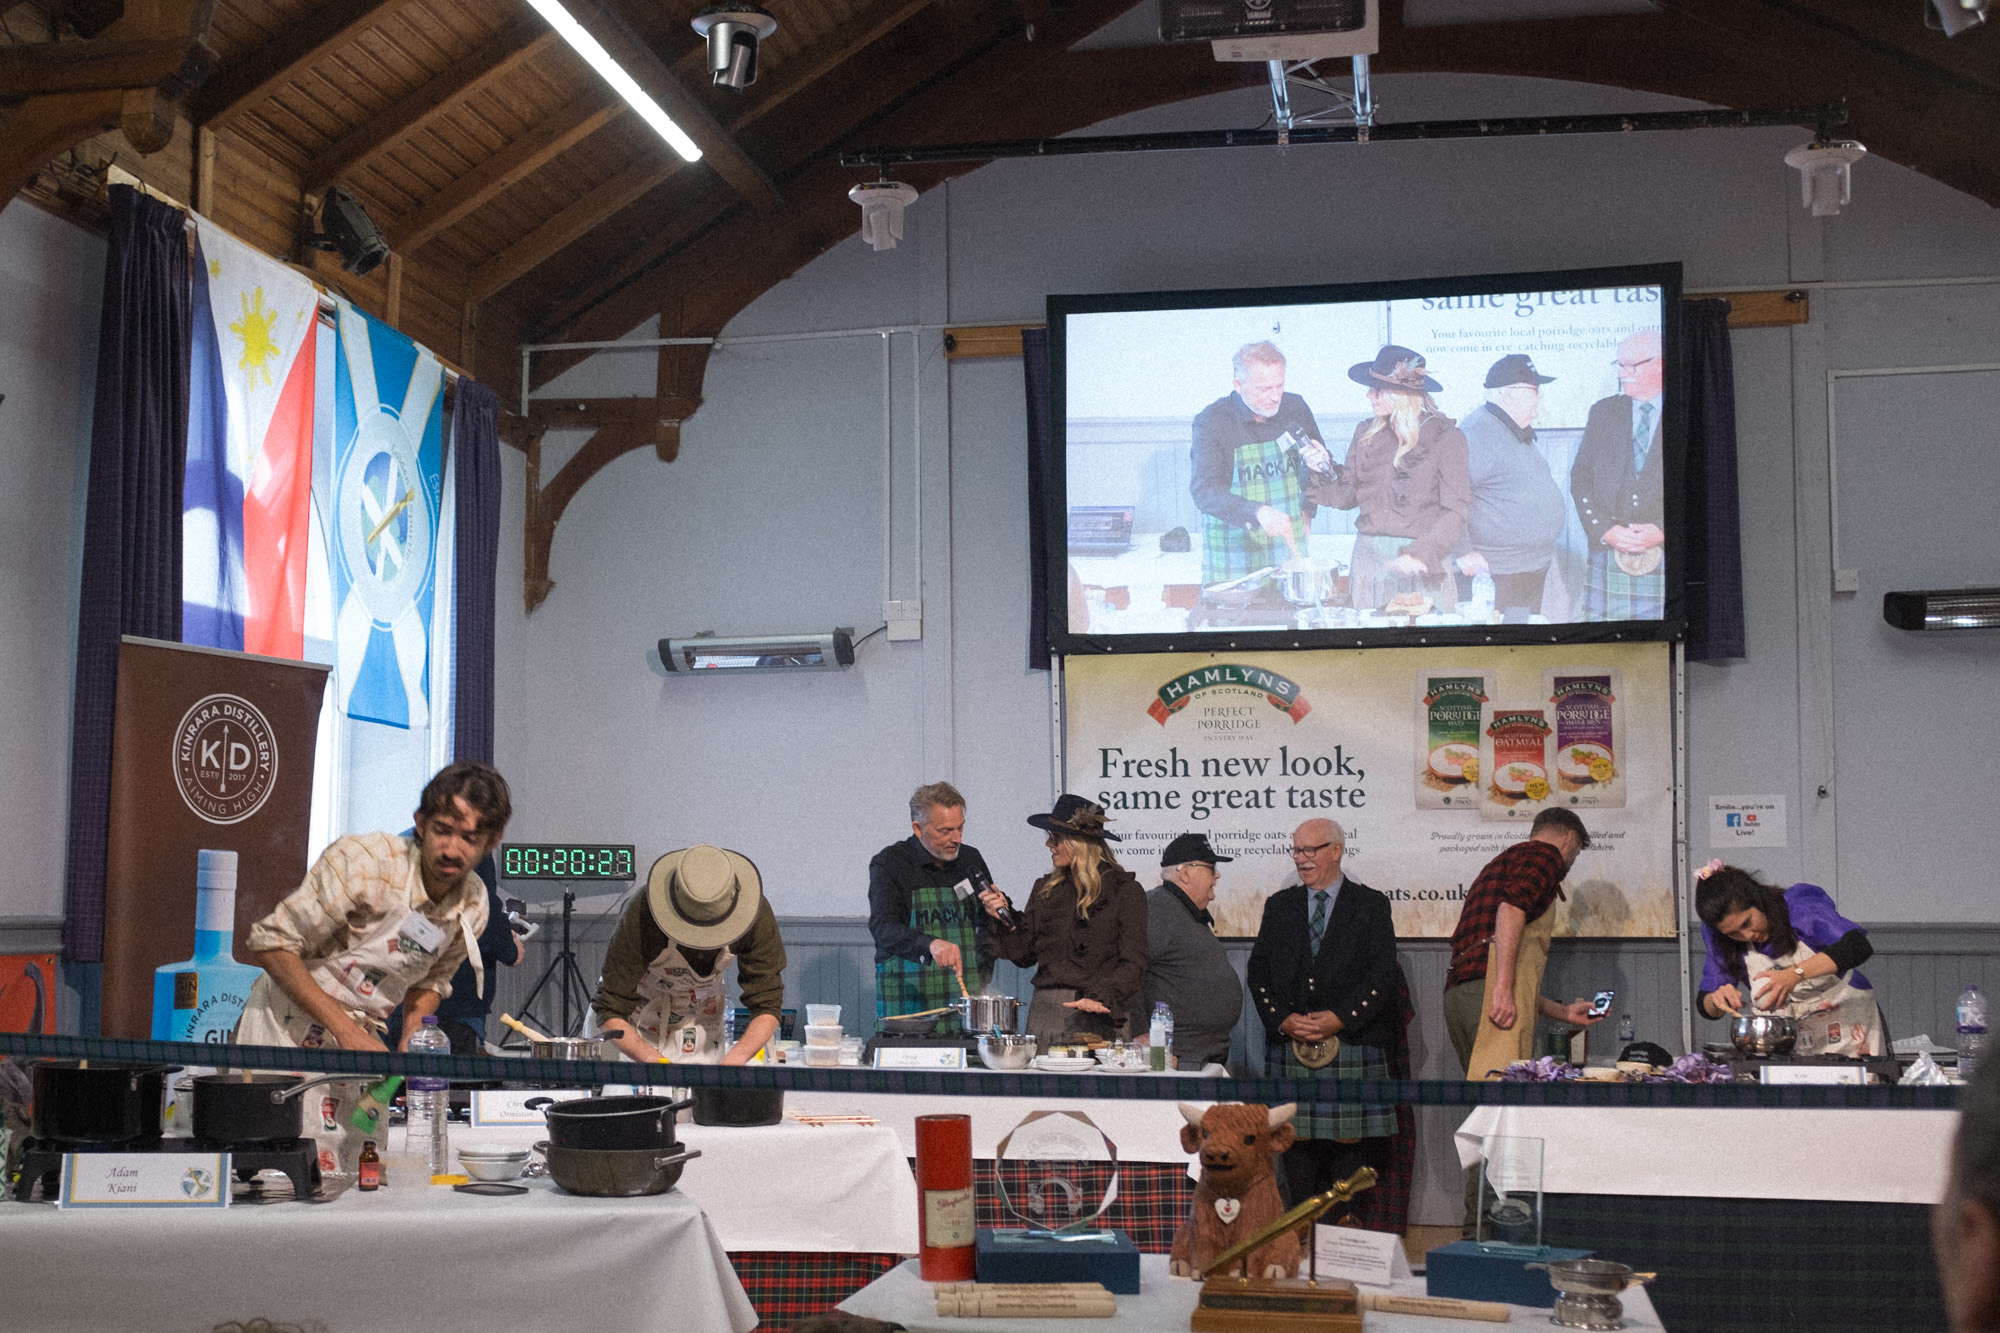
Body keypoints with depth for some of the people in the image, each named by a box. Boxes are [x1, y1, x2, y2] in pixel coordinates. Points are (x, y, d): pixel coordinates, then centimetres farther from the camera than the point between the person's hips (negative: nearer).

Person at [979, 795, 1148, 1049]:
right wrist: (1005, 918, 1)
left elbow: (1133, 964, -6)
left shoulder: (1125, 891, -1)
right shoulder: (1045, 889, 14)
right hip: (1044, 1013, 4)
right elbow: (1026, 955, 15)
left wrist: (1103, 998, -21)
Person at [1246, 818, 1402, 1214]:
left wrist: (1340, 1018, -12)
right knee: (1297, 1141, 1)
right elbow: (1259, 972, 10)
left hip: (1352, 1044, -2)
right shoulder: (1279, 906, 14)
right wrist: (1284, 1020, -6)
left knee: (1349, 1143, -3)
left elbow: (1384, 974, -2)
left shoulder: (1370, 905, 5)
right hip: (1291, 1046, 3)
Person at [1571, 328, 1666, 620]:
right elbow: (1579, 477, 10)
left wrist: (1662, 530, -11)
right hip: (1607, 550, 2)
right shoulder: (1602, 412, 14)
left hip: (1664, 549, -2)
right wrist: (1604, 529, -4)